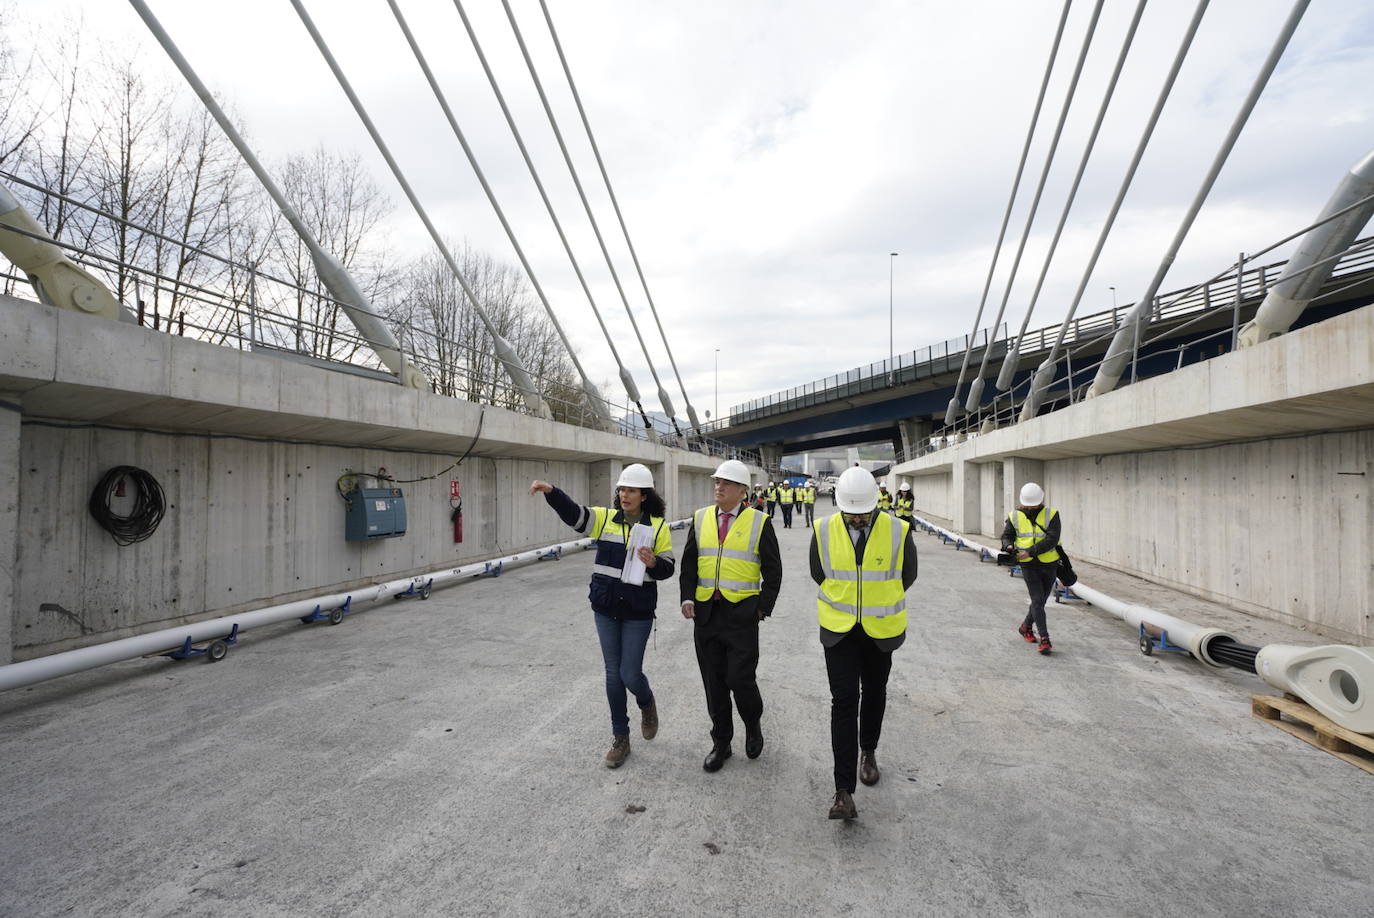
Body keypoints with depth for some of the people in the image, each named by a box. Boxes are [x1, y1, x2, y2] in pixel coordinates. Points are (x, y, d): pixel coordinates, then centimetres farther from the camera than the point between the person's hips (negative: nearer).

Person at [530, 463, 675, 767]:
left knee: (630, 674, 0)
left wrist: (653, 563, -25)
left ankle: (647, 703, 37)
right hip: (605, 608, 3)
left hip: (638, 612, -3)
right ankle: (620, 739, 28)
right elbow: (573, 513, -17)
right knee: (613, 674, 12)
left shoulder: (658, 526, -6)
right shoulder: (605, 517, -1)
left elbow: (668, 568, -3)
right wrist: (550, 491, -34)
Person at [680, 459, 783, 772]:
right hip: (705, 613, 4)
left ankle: (753, 726, 29)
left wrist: (763, 608, -6)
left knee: (741, 679, -3)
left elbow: (773, 571, 0)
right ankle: (720, 743, 29)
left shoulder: (759, 522, -3)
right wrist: (687, 598, -2)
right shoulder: (700, 518, 6)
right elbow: (689, 564, 10)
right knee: (714, 683, 11)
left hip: (742, 614, -3)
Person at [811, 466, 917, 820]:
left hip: (881, 630, 1)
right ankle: (844, 790, 1)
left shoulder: (898, 531, -14)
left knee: (873, 695, 19)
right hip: (838, 630, -1)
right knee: (844, 701, -6)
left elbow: (907, 577, 2)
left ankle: (868, 752, 44)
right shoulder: (823, 531, -13)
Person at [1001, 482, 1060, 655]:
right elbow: (1007, 535, 5)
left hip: (1049, 564, 1)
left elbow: (1052, 539, -18)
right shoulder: (1015, 517, -1)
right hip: (1028, 565, -1)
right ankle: (1045, 640, -5)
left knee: (1040, 600, 15)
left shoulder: (1051, 515, -7)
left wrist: (1030, 552, -25)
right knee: (1037, 601, -9)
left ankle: (1026, 627, 37)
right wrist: (1008, 546, -19)